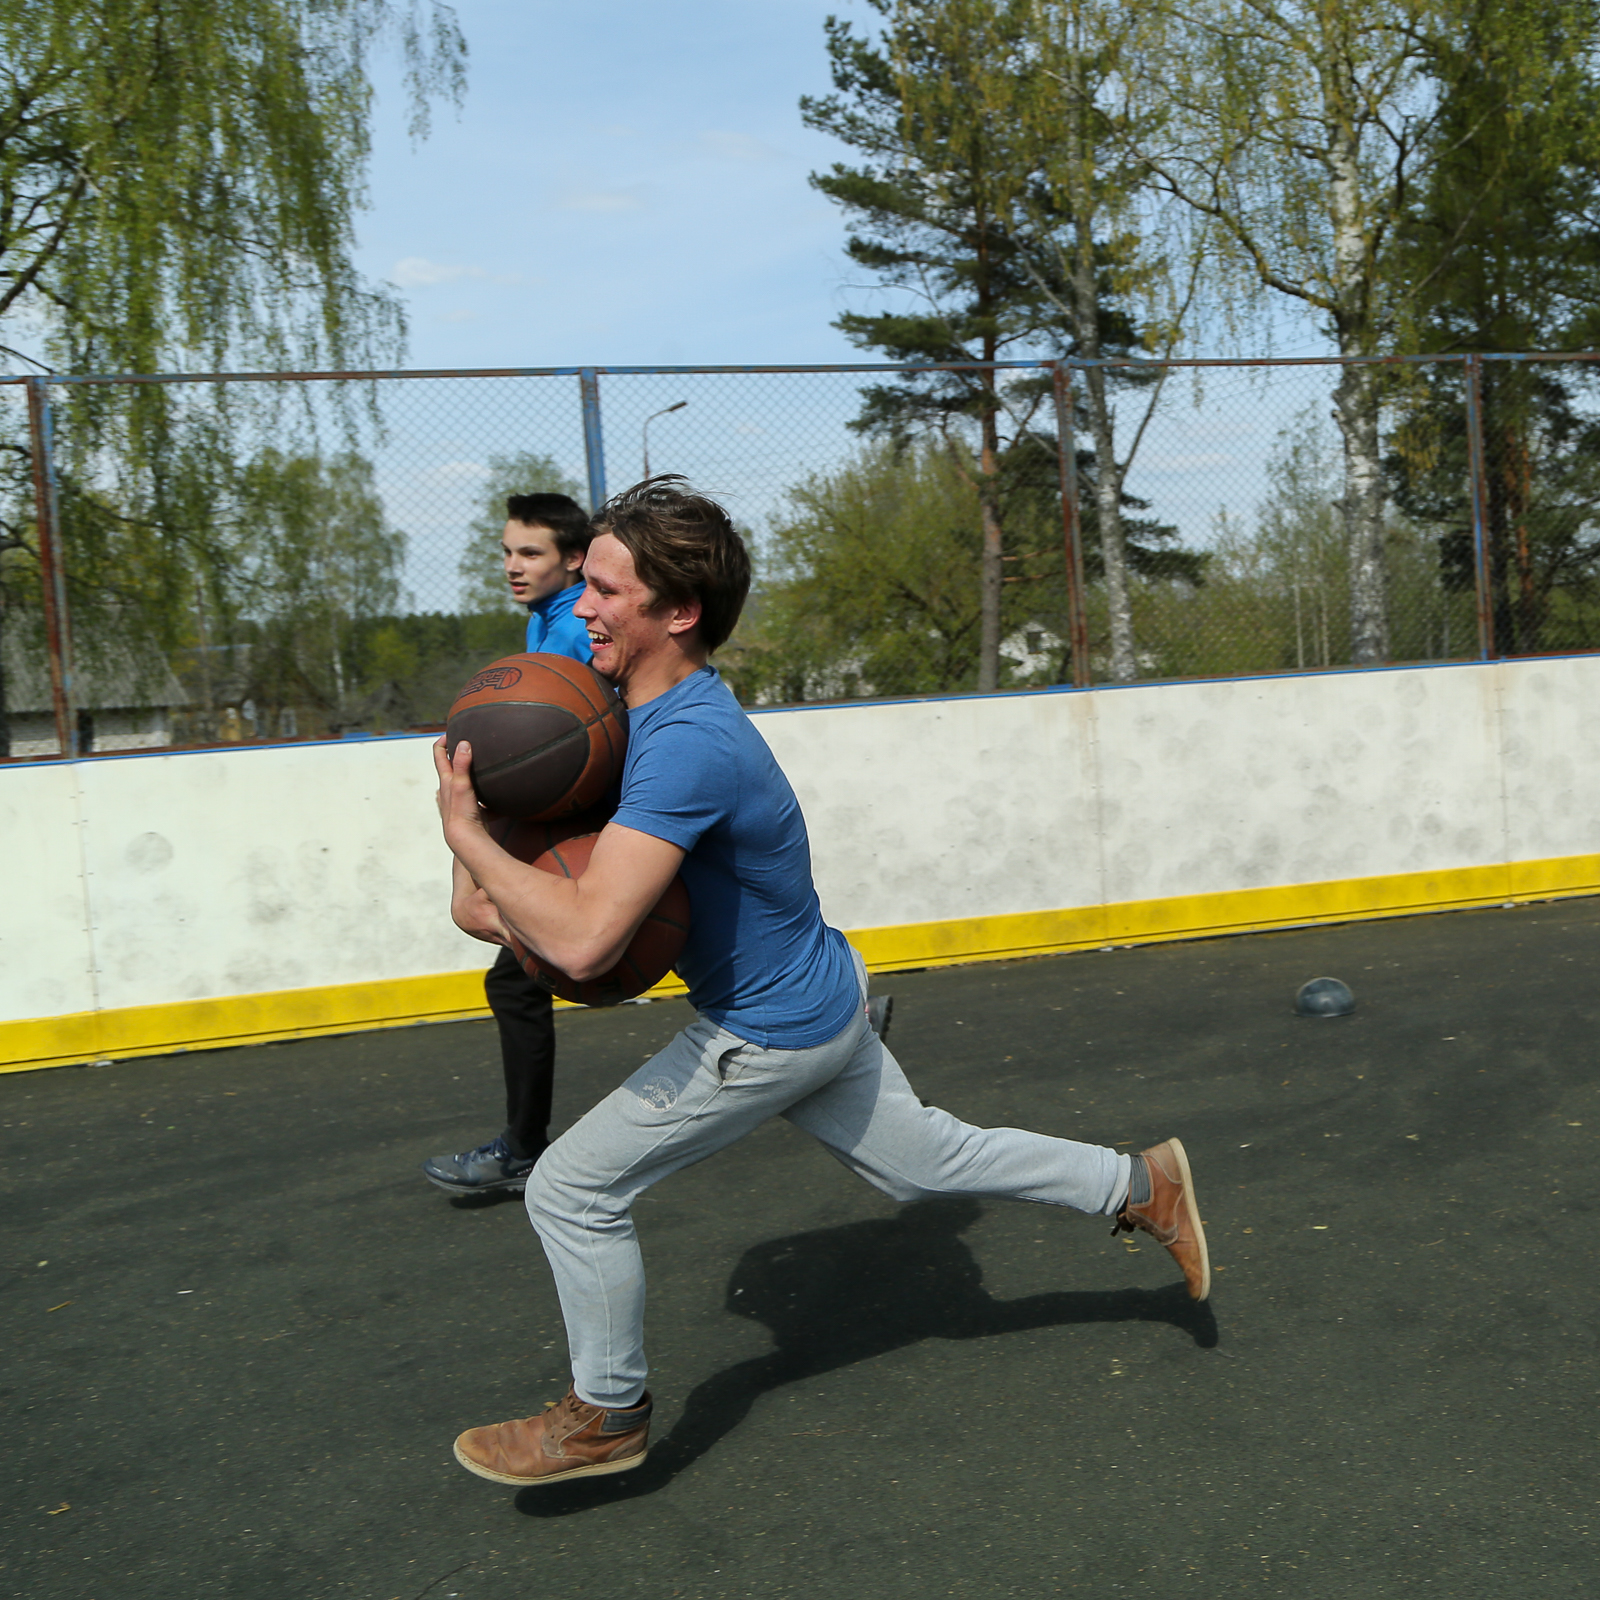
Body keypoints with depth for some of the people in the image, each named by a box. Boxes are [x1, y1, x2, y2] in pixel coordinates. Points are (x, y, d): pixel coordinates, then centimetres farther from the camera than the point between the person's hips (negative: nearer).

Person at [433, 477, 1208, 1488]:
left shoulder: (687, 744, -33)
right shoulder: (650, 704, -2)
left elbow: (585, 941, -40)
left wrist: (467, 835, -29)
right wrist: (488, 882, -9)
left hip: (771, 1038, -10)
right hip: (818, 996, 10)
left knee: (573, 1190, -1)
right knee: (924, 1159, 24)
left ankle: (607, 1416, 20)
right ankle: (1143, 1187, 36)